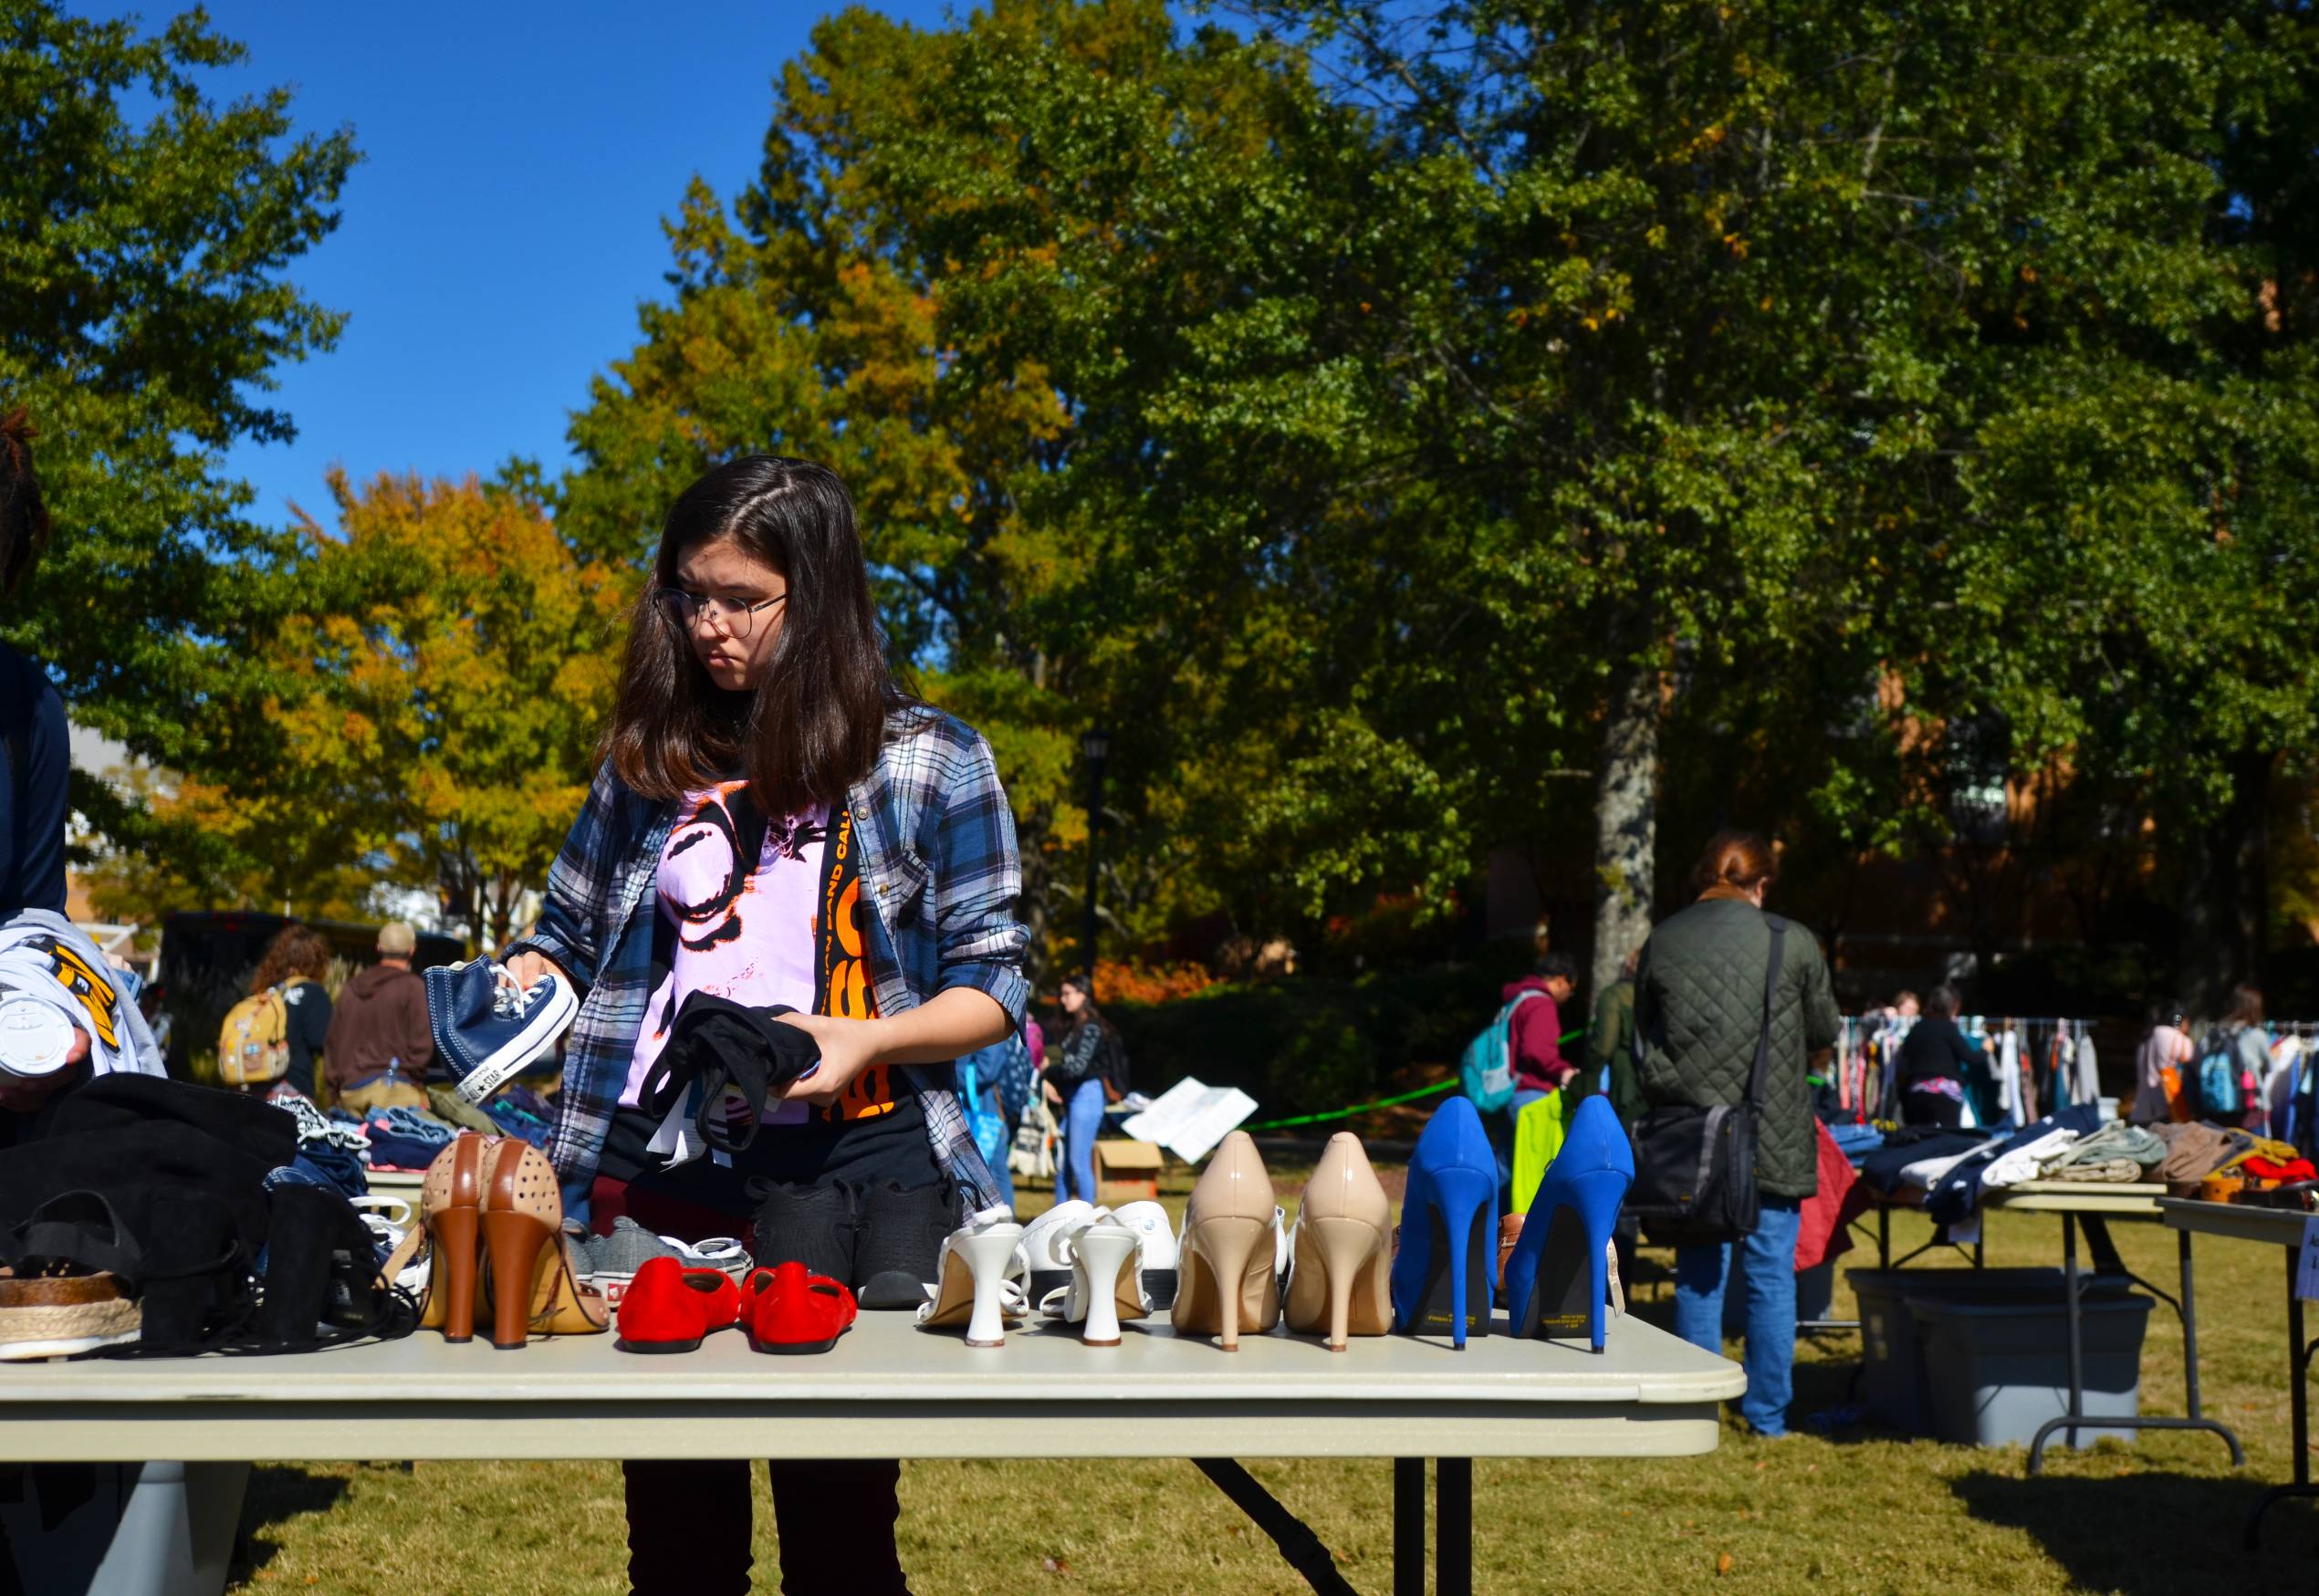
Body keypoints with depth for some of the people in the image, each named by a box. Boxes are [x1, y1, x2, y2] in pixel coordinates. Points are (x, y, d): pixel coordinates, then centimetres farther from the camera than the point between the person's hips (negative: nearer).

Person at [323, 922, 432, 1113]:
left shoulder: (350, 988, 16)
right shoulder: (412, 986, -4)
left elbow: (332, 1042, 18)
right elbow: (420, 1042, -8)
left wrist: (335, 1089, 22)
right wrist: (417, 1081, 5)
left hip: (350, 1090, 6)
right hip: (395, 1089, -6)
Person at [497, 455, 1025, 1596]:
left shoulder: (930, 763, 1)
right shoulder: (651, 754, 11)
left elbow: (989, 989, 1)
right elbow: (569, 935, 21)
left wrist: (867, 1039, -17)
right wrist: (519, 988, 0)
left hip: (846, 1168, -3)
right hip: (655, 1164, 3)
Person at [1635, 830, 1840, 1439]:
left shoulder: (1660, 942, 1)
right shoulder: (1793, 943, -5)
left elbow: (1642, 1040, 11)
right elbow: (1824, 1031, 8)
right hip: (1773, 1138, -2)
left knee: (1699, 1274, 9)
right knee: (1771, 1274, 8)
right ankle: (1768, 1412, 13)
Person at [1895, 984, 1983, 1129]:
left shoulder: (1916, 1029, 13)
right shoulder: (1947, 1027, -3)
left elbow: (1903, 1067, 15)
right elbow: (1971, 1058, -2)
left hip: (1916, 1094, 6)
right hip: (1944, 1093, -6)